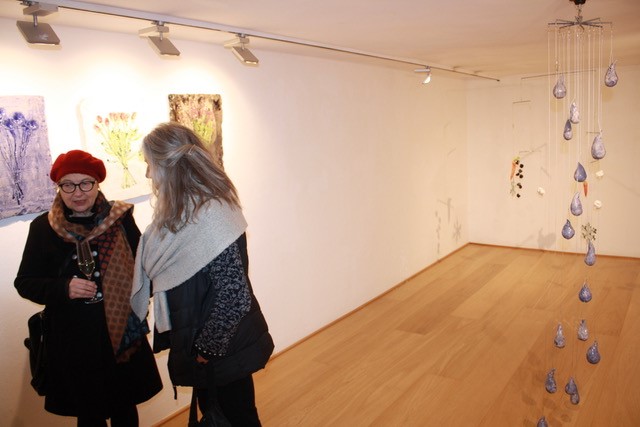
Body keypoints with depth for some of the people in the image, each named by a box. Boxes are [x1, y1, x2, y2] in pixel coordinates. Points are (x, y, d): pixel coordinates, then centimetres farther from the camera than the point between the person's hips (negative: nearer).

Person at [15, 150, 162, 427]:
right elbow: (25, 282, 2)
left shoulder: (121, 218, -5)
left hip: (122, 333, 0)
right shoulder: (43, 228, -3)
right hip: (72, 340, 0)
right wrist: (63, 288, -17)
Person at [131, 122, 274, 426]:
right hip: (198, 345, 8)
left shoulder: (210, 216, -27)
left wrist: (206, 349, -17)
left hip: (223, 352, -8)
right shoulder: (184, 210, 1)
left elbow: (235, 296, -28)